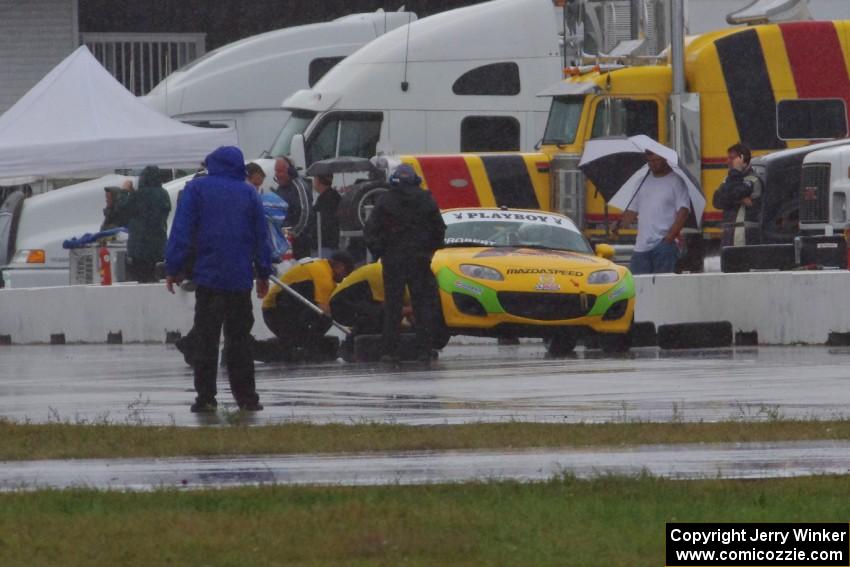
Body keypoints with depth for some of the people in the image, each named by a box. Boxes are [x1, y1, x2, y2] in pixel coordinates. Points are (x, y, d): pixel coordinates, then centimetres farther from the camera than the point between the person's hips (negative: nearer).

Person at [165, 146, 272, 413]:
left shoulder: (196, 189, 0)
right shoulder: (248, 193, 8)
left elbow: (181, 230, -5)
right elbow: (261, 236, 11)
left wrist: (172, 268, -2)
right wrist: (264, 273, 18)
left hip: (208, 276, -2)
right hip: (240, 278, 2)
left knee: (205, 339, 0)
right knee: (239, 338, 8)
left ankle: (205, 396, -4)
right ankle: (245, 396, 6)